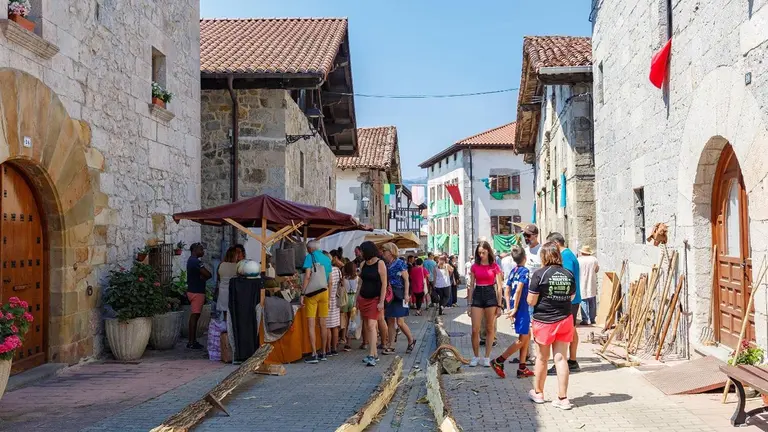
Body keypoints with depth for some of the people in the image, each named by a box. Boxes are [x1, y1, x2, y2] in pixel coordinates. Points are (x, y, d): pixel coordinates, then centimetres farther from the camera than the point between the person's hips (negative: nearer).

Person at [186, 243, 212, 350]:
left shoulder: (191, 260, 17)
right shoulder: (195, 261, -17)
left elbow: (204, 274, 16)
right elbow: (208, 274, -22)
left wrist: (202, 277, -3)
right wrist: (203, 277, -4)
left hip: (193, 290, 10)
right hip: (196, 292, -10)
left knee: (194, 316, 13)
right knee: (194, 316, -7)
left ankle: (193, 341, 18)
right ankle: (191, 342, -5)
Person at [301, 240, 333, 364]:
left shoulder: (310, 257, -4)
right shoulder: (327, 259, 13)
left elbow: (307, 276, -14)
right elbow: (330, 281, 14)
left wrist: (302, 294, -13)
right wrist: (328, 298, 20)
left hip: (312, 292, -5)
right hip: (324, 292, 6)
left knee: (311, 324, -4)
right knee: (323, 324, 10)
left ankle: (314, 355, -8)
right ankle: (323, 353, 16)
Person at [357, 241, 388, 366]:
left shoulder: (380, 264, -8)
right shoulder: (363, 264, 10)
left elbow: (384, 284, -11)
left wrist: (381, 302, -16)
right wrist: (357, 299, 13)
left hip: (375, 299, -6)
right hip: (363, 298, 6)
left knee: (371, 325, -16)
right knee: (367, 327, 7)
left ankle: (371, 356, -18)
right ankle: (374, 354, 15)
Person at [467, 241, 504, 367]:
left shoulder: (494, 266, 0)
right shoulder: (475, 266, 6)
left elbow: (499, 287, 1)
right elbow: (471, 286, 9)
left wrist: (499, 305, -2)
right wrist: (469, 304, 7)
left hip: (490, 295, -2)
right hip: (477, 295, 2)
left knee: (490, 329, 6)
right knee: (475, 330, -1)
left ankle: (487, 357, 15)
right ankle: (476, 357, 14)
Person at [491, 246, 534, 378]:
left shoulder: (513, 271, 10)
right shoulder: (524, 271, -13)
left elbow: (507, 290, 8)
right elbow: (519, 290, -22)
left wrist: (509, 308, 5)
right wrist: (515, 309, -18)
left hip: (517, 307, 8)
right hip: (522, 307, -8)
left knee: (527, 334, 16)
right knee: (522, 339, -2)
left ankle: (522, 368, 16)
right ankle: (498, 361, -4)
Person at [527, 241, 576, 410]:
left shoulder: (539, 274, -15)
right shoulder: (569, 275, 0)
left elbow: (531, 301, -13)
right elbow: (572, 297, 13)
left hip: (544, 321, -3)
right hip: (564, 320, 3)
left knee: (542, 357, 12)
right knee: (561, 358, 6)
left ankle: (538, 392, 28)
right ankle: (563, 398, 5)